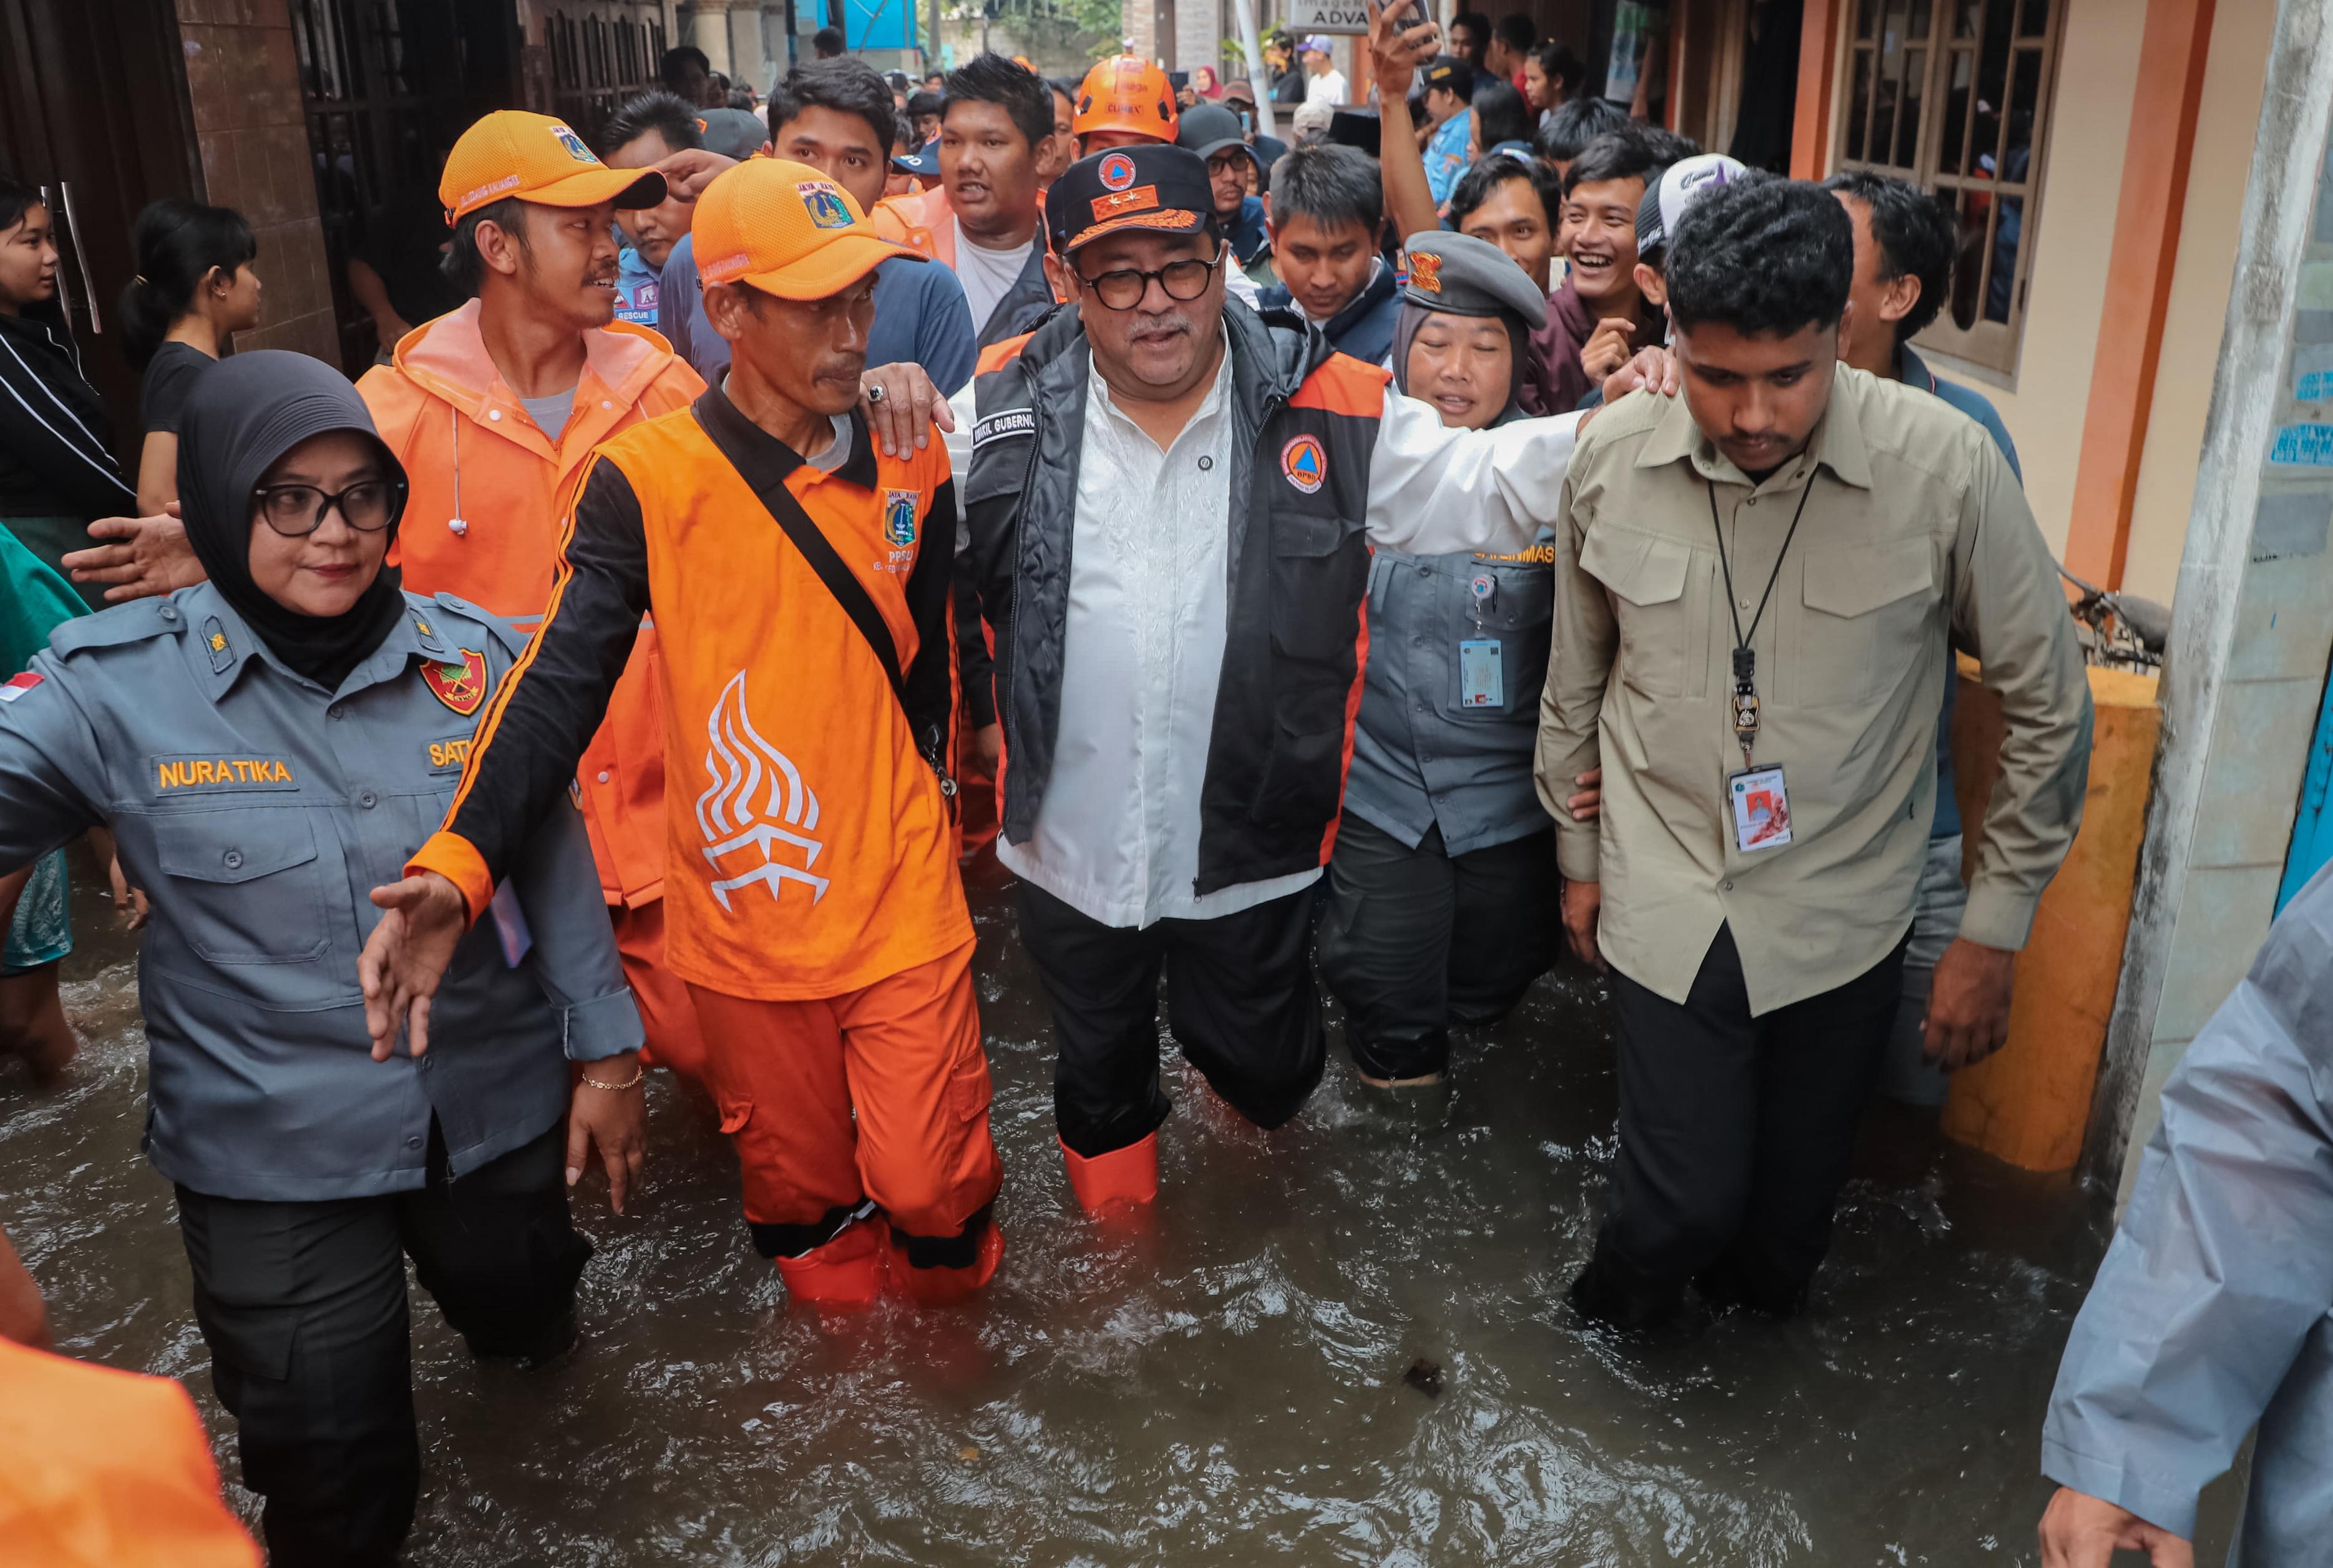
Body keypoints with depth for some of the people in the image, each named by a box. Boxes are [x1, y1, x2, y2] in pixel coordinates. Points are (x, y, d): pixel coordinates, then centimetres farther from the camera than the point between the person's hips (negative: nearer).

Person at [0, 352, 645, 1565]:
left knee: (525, 1325, 28)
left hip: (497, 1108, 3)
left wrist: (604, 1050, 4)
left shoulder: (476, 657, -6)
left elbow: (556, 862, 0)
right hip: (272, 1156, -2)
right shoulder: (113, 686, -13)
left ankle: (491, 1297, 64)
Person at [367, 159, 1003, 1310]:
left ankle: (947, 1291, 37)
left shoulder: (910, 463, -1)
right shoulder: (647, 480, -12)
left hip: (898, 900, 1)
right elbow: (561, 682, -18)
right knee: (800, 1186, 16)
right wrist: (459, 864, -30)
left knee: (927, 1183, 4)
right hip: (742, 916, -1)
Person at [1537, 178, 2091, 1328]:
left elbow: (2046, 707, -4)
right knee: (1688, 1198, 1)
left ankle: (1751, 1310, 48)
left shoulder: (1945, 466, -16)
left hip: (1843, 915, 0)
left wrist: (1995, 930, -2)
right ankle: (1619, 1302, 36)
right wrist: (1580, 855, 14)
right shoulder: (1611, 458, -9)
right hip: (1667, 899, 0)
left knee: (1792, 1199, 14)